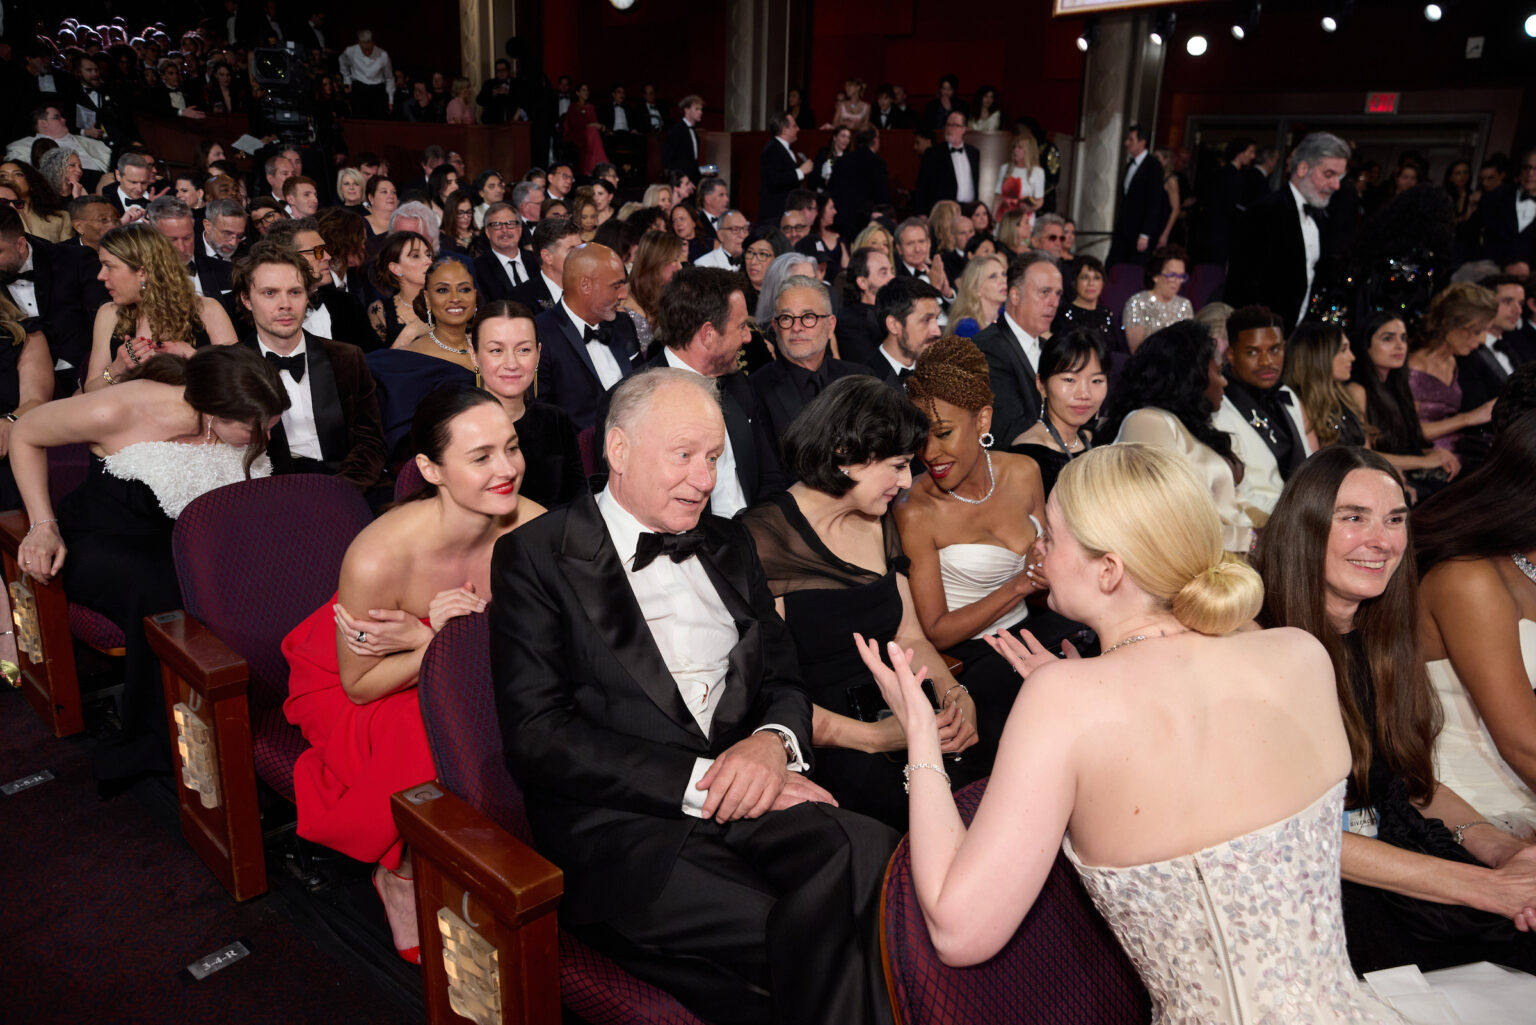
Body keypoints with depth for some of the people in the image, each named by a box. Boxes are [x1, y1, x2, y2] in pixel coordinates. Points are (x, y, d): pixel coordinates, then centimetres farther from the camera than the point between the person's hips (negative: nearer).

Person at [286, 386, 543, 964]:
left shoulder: (534, 528, -22)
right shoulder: (379, 557, -33)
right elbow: (359, 685, -18)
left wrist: (421, 636, -29)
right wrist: (443, 639, -35)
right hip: (355, 689, -4)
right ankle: (402, 873, -1)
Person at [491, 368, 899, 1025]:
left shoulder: (727, 546, 19)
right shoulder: (538, 557, 1)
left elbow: (784, 681, 19)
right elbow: (537, 738, -8)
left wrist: (773, 742, -6)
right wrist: (699, 780, -15)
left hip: (747, 801, 6)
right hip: (623, 833, -5)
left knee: (884, 864, -26)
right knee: (814, 945, -30)